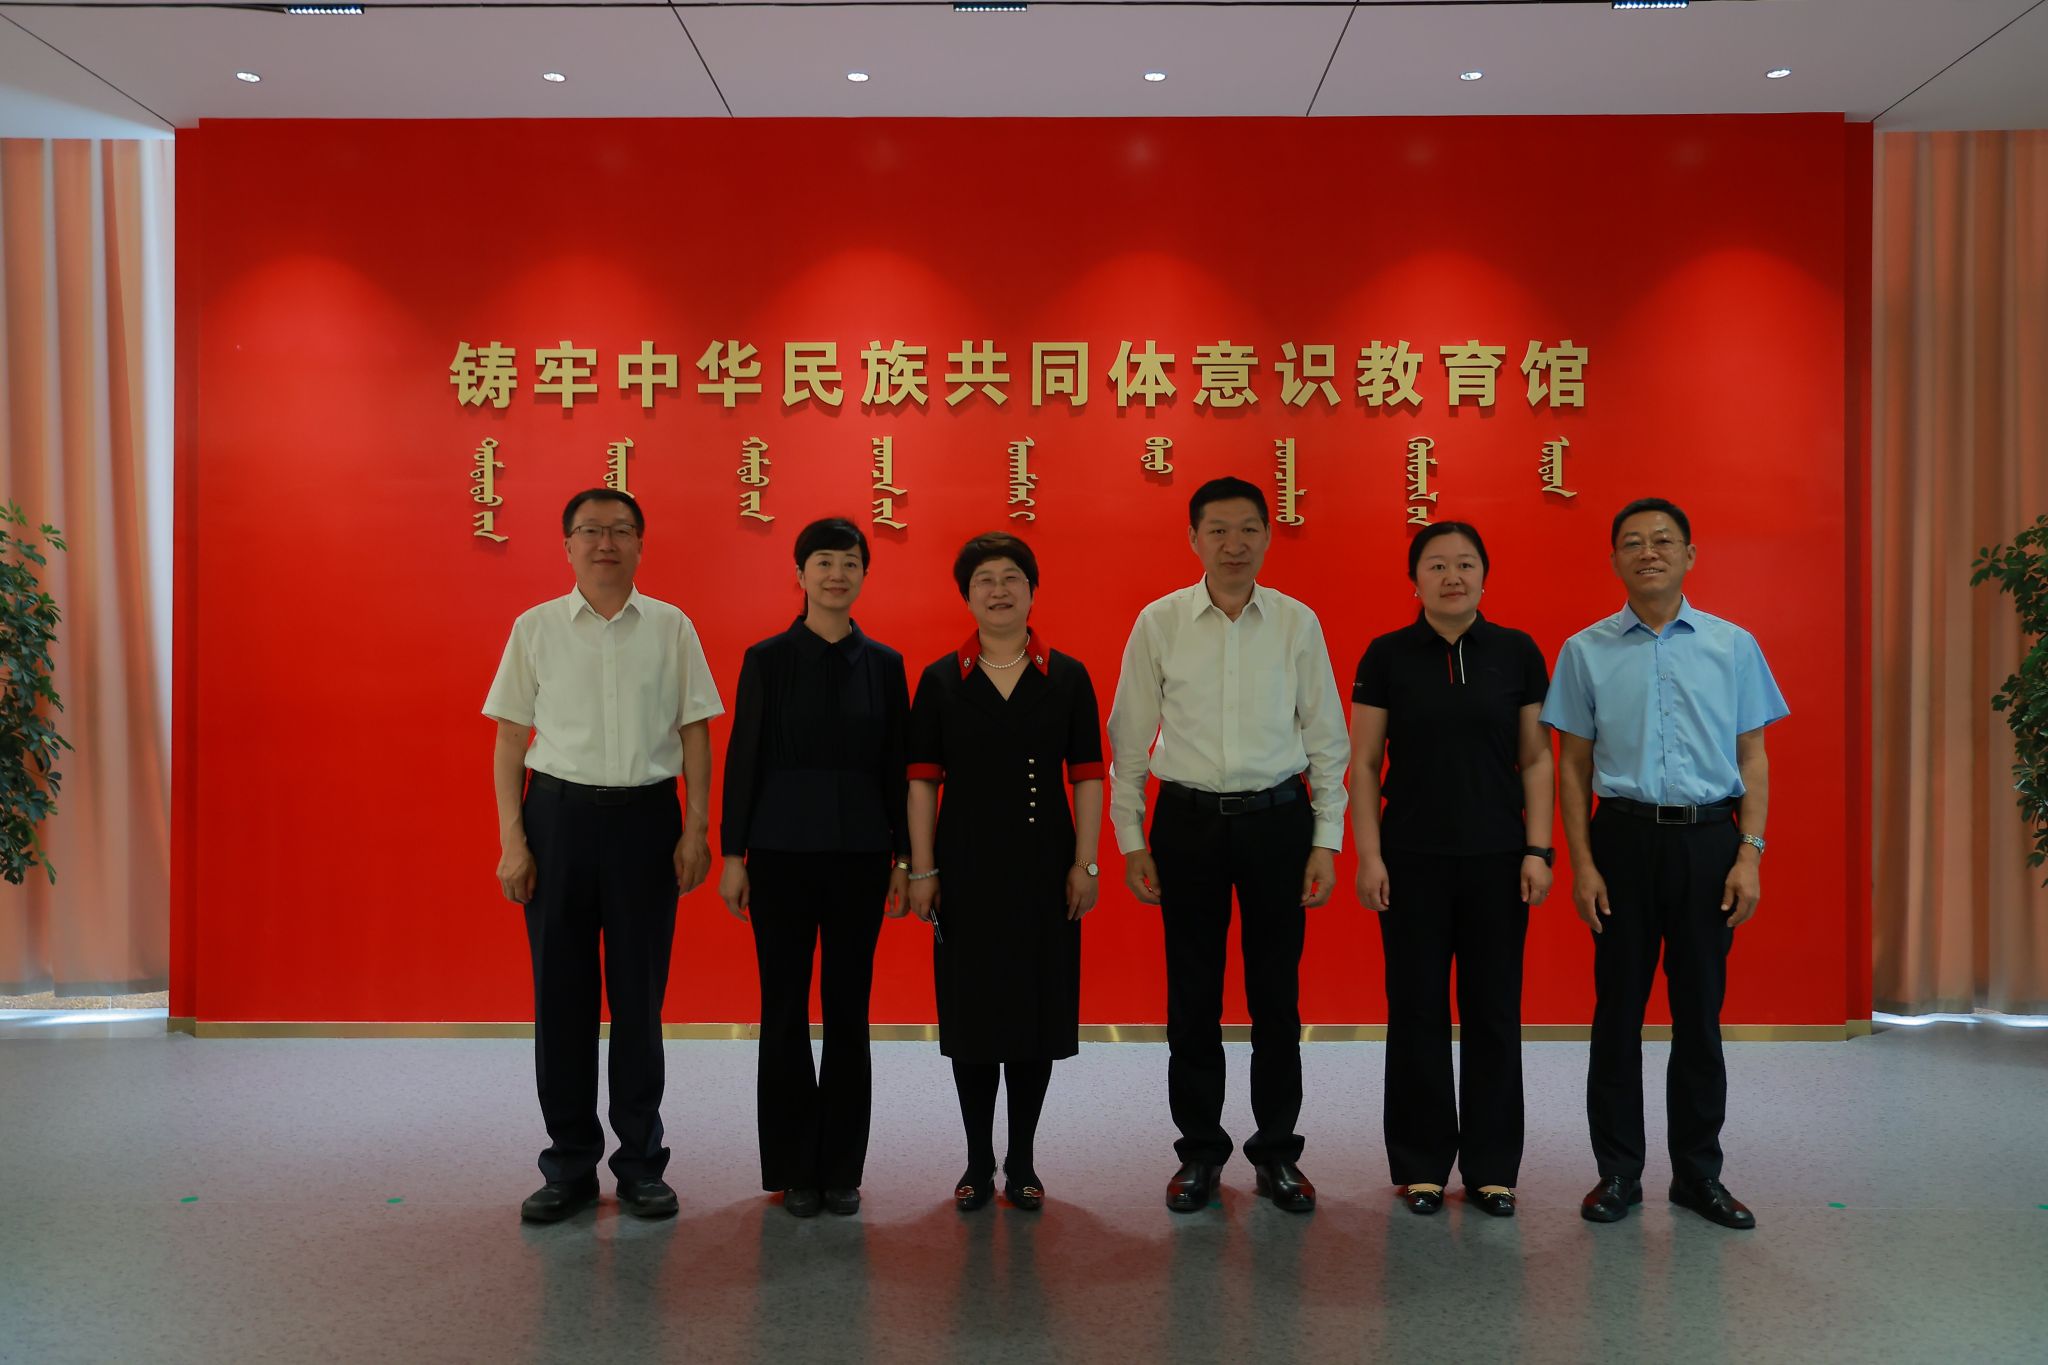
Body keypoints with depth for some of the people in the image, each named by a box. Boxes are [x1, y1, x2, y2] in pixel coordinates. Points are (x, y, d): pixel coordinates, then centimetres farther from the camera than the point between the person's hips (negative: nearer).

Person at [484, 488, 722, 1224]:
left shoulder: (672, 628, 4)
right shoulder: (536, 627, 4)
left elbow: (695, 734, 5)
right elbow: (510, 739, 4)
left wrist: (696, 830, -2)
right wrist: (512, 841, -2)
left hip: (646, 813, 0)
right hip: (559, 812, 1)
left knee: (640, 994, 6)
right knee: (561, 992, 6)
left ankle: (641, 1162, 20)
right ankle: (570, 1164, 20)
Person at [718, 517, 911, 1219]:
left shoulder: (884, 663, 5)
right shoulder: (767, 659, 0)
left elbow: (896, 764, 6)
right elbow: (743, 758, -1)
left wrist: (903, 856, 4)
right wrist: (732, 853, -4)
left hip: (860, 851, 2)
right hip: (784, 849, -1)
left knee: (849, 1009, 7)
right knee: (785, 1009, 4)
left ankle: (842, 1168, 19)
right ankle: (794, 1168, 17)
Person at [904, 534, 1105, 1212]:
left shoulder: (1068, 677, 2)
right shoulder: (940, 680, 2)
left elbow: (1087, 776, 2)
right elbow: (922, 780, 1)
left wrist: (1085, 863, -4)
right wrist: (921, 869, -3)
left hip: (1044, 863, 0)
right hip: (966, 865, 0)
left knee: (1037, 1009, 5)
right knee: (970, 1011, 5)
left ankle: (1022, 1161, 20)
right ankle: (979, 1161, 19)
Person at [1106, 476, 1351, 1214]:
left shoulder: (1298, 623, 1)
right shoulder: (1158, 622, 0)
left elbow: (1326, 739, 4)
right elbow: (1128, 738, 4)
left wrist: (1327, 841, 1)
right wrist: (1130, 839, 1)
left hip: (1277, 820, 0)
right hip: (1188, 820, 0)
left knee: (1277, 993, 8)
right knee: (1192, 996, 8)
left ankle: (1277, 1152, 24)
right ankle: (1199, 1150, 24)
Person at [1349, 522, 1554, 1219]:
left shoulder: (1518, 653, 3)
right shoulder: (1387, 656, -1)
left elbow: (1537, 759, 4)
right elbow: (1363, 763, 0)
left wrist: (1539, 850, -3)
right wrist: (1369, 855, -6)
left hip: (1497, 858, 1)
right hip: (1413, 859, -1)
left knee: (1494, 1011, 7)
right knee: (1417, 1012, 5)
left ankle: (1491, 1167, 20)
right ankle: (1422, 1165, 18)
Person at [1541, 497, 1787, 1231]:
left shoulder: (1733, 645, 5)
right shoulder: (1586, 651, 3)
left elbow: (1752, 757, 5)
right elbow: (1573, 764, 3)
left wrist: (1750, 854, -4)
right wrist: (1582, 864, -4)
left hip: (1708, 840, 1)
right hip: (1624, 836, -1)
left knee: (1700, 1011, 8)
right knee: (1618, 1010, 5)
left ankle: (1698, 1172, 22)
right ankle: (1618, 1171, 17)